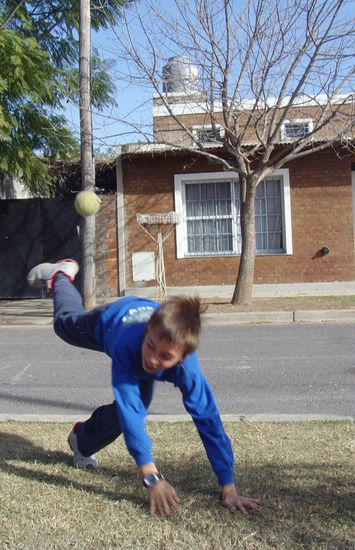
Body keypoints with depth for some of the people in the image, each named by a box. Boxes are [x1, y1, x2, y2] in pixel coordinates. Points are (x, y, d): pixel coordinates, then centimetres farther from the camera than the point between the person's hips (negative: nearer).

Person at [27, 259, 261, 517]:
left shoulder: (186, 367, -46)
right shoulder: (127, 345, -53)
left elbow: (208, 421, -44)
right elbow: (129, 408, -54)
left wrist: (229, 487, -47)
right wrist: (152, 477, -58)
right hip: (112, 317, -1)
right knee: (65, 322, 28)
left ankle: (82, 440, 31)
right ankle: (61, 275, 60)